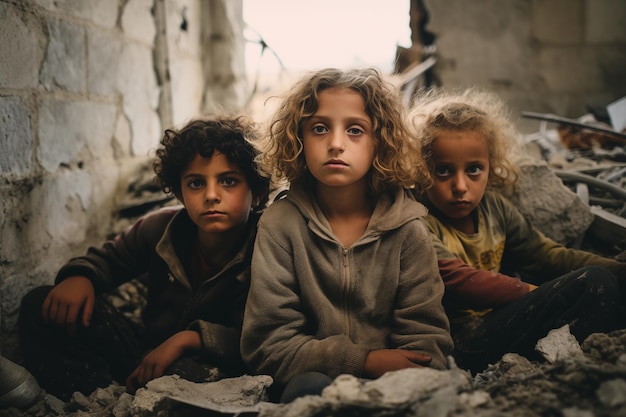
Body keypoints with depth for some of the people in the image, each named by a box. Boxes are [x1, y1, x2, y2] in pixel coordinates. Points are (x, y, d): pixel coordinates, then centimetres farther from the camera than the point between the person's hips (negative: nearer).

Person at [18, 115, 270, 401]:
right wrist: (80, 277, -10)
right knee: (40, 305, -6)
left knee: (185, 374, -44)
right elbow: (108, 258, 13)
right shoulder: (162, 228, -5)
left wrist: (189, 339, -33)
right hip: (149, 354, 6)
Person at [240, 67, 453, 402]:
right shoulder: (280, 223, -3)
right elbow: (266, 344, -7)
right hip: (311, 378, -1)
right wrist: (364, 360, -16)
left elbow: (428, 343, -3)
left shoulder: (407, 229, 0)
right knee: (310, 385, -34)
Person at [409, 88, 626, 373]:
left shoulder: (493, 206, 10)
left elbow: (543, 254, 11)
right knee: (595, 283, -16)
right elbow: (458, 281, -23)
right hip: (463, 340, -9)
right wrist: (541, 295, -24)